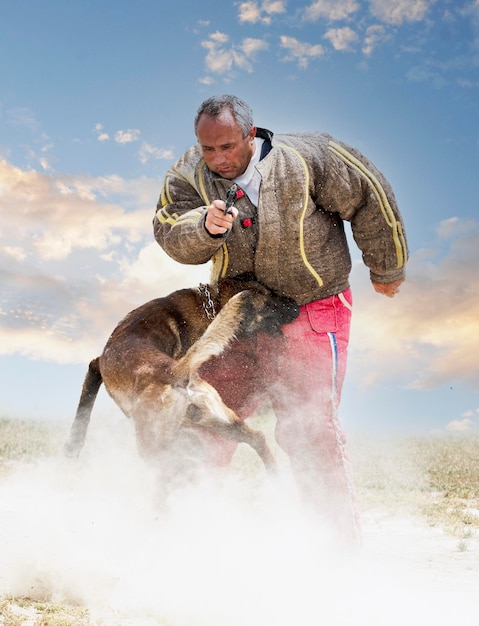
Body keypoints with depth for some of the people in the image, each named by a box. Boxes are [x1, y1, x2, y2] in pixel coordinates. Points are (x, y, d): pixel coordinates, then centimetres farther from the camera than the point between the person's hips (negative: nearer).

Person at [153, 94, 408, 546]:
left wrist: (387, 270, 5)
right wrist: (205, 227, -40)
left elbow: (369, 201, -5)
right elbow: (170, 235, -17)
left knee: (309, 429, -10)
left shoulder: (304, 158, -16)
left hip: (312, 312, -4)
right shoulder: (189, 177, -6)